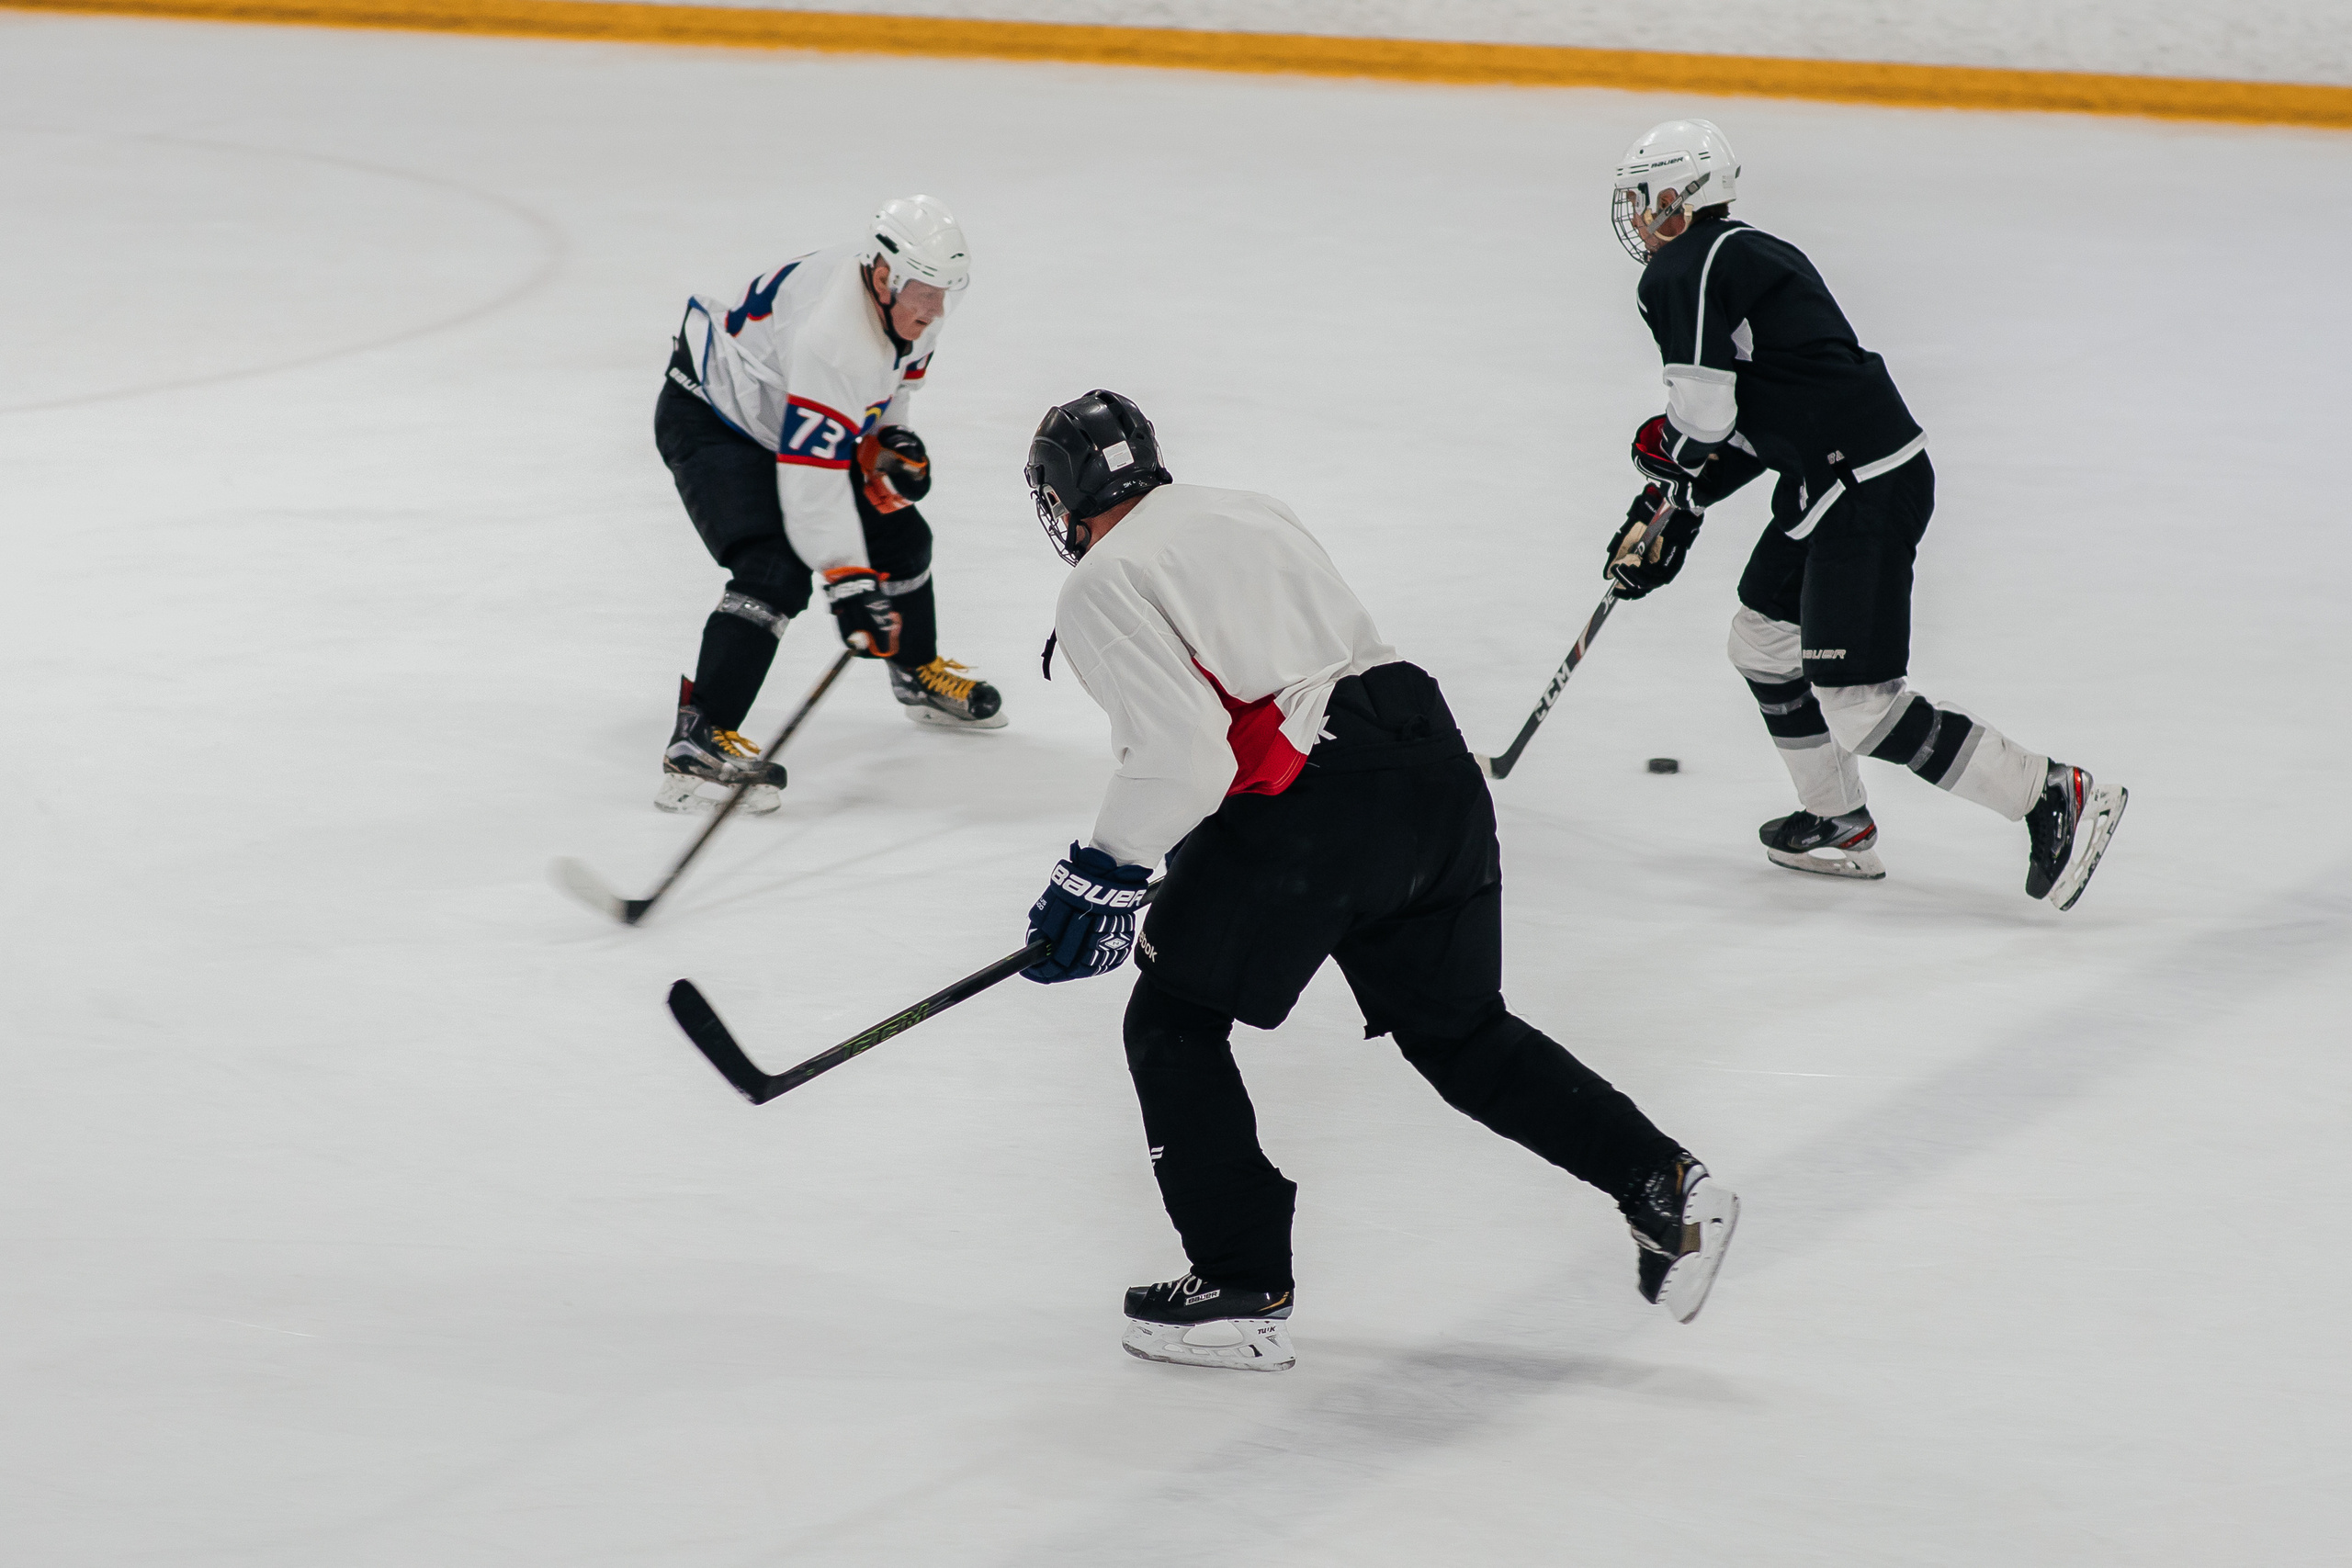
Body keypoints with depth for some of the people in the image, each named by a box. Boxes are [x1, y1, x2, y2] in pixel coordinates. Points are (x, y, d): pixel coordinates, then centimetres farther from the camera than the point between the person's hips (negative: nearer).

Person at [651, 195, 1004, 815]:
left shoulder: (905, 289, -13)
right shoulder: (832, 337, -40)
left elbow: (891, 363, 12)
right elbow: (811, 480, -39)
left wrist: (890, 438, -4)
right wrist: (849, 585, -39)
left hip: (782, 410, 9)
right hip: (708, 420, -9)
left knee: (897, 529, 14)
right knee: (775, 572, -26)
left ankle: (918, 674, 40)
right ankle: (699, 740, -29)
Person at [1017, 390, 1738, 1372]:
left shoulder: (1104, 583, 0)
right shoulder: (1252, 514, 24)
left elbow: (1181, 754, -12)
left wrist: (1101, 878, -3)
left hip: (1314, 806, -8)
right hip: (1435, 763, 8)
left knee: (1173, 1024, 9)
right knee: (1454, 1026, 22)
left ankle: (1242, 1292, 8)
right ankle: (1663, 1184, 16)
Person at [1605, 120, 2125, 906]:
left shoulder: (1682, 273, -9)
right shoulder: (1749, 255, 22)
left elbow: (1706, 415, -17)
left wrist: (1658, 449, 6)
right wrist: (1667, 513, 25)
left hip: (1864, 491, -11)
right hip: (1833, 481, 11)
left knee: (1858, 705, -9)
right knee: (1763, 638, 24)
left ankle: (2054, 798, -8)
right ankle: (1840, 825, 34)